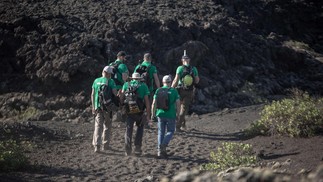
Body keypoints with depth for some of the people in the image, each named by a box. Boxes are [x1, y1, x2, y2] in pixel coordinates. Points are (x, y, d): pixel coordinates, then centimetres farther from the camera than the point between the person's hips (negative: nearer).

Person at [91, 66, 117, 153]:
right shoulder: (110, 81, -4)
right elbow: (115, 93, -11)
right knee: (107, 126, 13)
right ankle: (105, 145, 17)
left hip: (98, 106, 2)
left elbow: (92, 94, 7)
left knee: (98, 126, -1)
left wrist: (93, 106, 11)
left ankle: (97, 145, -14)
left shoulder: (96, 81, 7)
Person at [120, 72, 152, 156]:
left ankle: (128, 150, 0)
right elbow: (147, 101, -1)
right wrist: (148, 115, -1)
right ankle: (137, 147, 11)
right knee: (140, 127, 21)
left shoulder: (126, 84, 9)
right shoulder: (143, 86, 5)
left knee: (128, 130, 11)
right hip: (139, 112, -1)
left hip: (129, 112, 1)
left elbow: (121, 97, -2)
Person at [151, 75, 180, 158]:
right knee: (170, 131, 12)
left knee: (161, 132, 13)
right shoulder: (174, 91, -3)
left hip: (160, 114, 2)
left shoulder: (158, 90, 0)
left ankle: (159, 150, 9)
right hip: (171, 115, -2)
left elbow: (154, 103, -3)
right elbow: (178, 103, -6)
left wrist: (153, 114, 6)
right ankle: (163, 145, -11)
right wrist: (178, 115, 4)